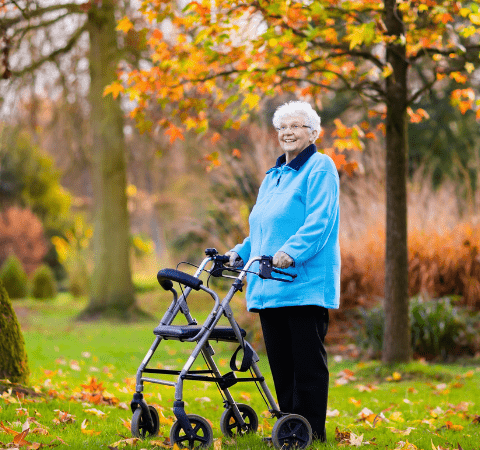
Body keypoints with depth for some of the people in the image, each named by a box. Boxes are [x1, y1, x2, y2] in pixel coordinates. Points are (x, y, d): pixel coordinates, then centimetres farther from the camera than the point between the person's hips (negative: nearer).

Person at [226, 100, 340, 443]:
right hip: (270, 286, 8)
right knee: (280, 360, 9)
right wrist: (241, 252, 13)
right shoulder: (273, 176, 22)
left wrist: (291, 252, -27)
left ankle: (312, 430, 0)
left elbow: (319, 220, -16)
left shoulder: (320, 167, -3)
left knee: (307, 359, -5)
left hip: (306, 283, -8)